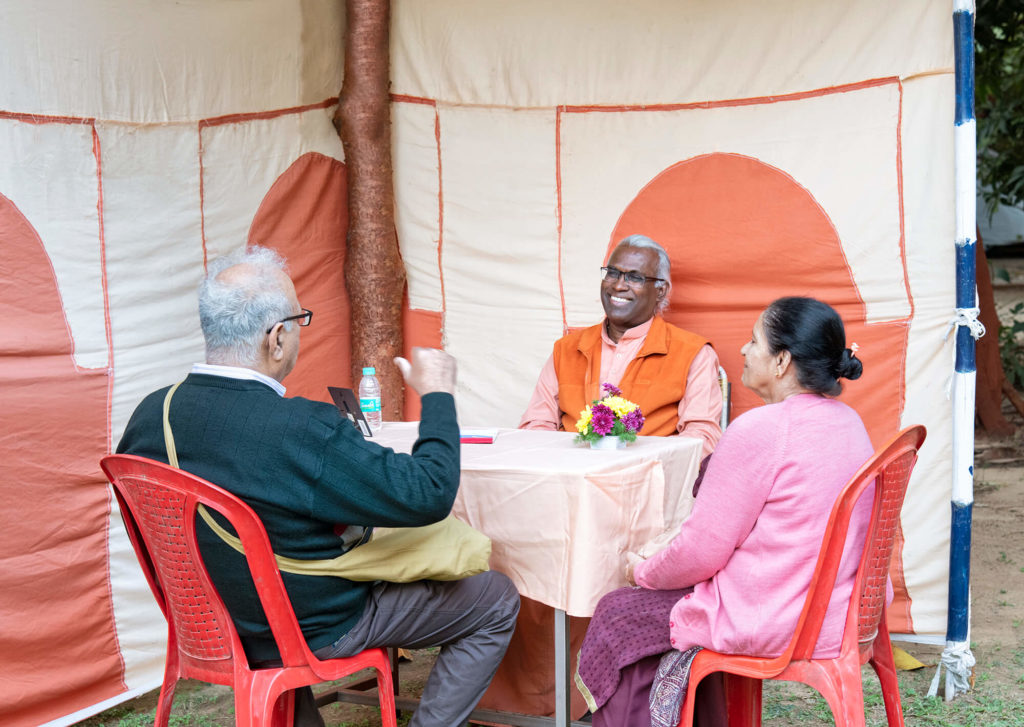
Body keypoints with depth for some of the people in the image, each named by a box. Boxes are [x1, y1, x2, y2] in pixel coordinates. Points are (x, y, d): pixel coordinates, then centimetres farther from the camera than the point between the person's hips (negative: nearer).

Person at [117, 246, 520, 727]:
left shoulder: (149, 415, -13)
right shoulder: (303, 431, -33)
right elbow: (428, 494, -26)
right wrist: (437, 394, -13)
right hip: (315, 629, -6)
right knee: (497, 600, 7)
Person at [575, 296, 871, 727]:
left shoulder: (758, 430, -22)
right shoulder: (849, 423, 5)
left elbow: (702, 550, -17)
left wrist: (643, 573, 3)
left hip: (773, 625, -9)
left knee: (617, 617, 10)